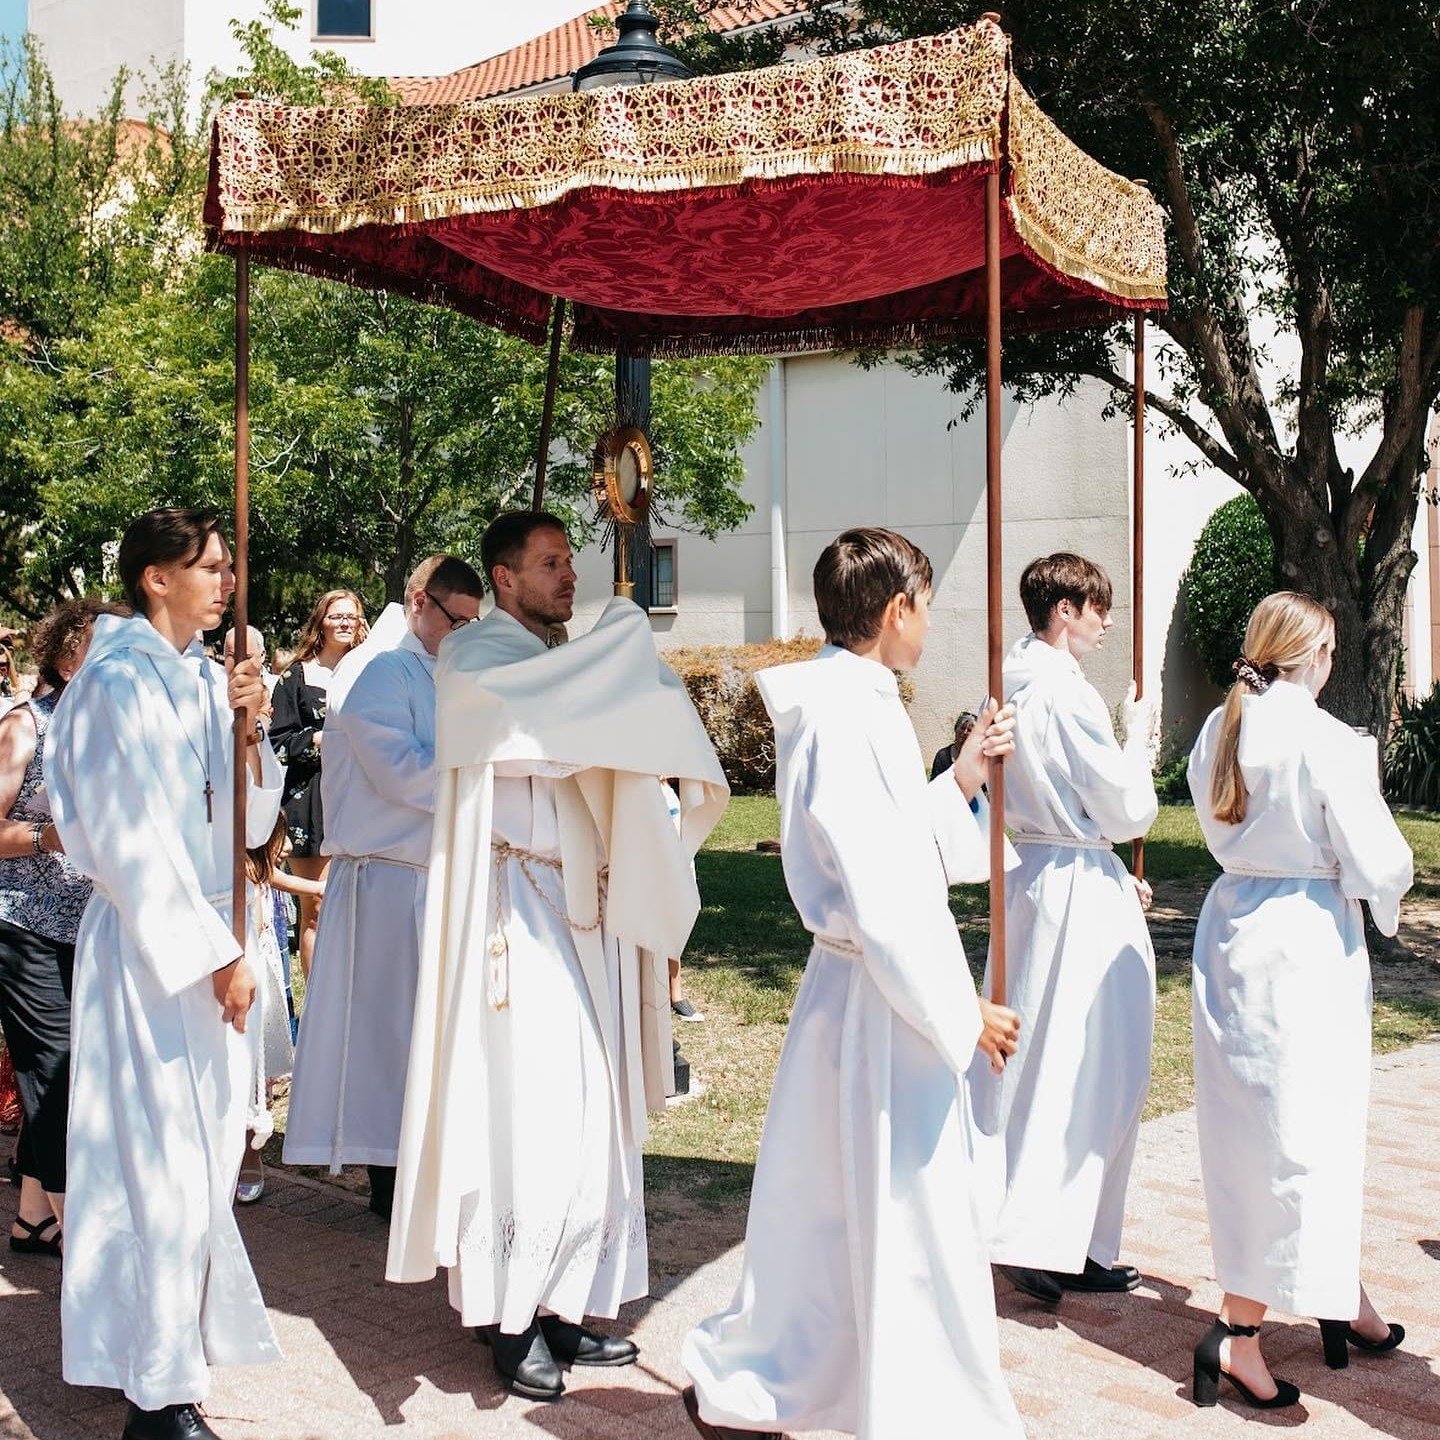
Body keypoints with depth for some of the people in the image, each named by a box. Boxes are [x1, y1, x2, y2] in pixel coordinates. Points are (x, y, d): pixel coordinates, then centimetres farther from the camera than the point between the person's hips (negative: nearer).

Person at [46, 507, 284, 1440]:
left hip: (208, 938, 8)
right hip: (145, 944, -8)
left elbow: (250, 823, 12)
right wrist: (217, 955, -15)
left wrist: (248, 728, -4)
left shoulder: (207, 679, 10)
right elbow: (134, 842, -16)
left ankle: (178, 1345, 29)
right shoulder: (121, 681, -12)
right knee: (163, 1164, -4)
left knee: (203, 1158, 14)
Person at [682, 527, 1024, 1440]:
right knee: (911, 1222, 2)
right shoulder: (851, 715, -19)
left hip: (865, 994, 10)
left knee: (828, 1210, 19)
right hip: (884, 1003, -10)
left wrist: (963, 780, 11)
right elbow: (883, 895, -22)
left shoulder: (847, 706, 12)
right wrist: (959, 1010, -17)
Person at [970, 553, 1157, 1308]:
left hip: (1028, 875, 9)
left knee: (1027, 1054, 16)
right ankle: (1043, 1242, 2)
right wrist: (1137, 734, 1)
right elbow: (1128, 809, -14)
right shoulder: (1067, 694, -18)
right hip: (1081, 888, -9)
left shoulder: (1013, 687, 9)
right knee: (1090, 1069, -1)